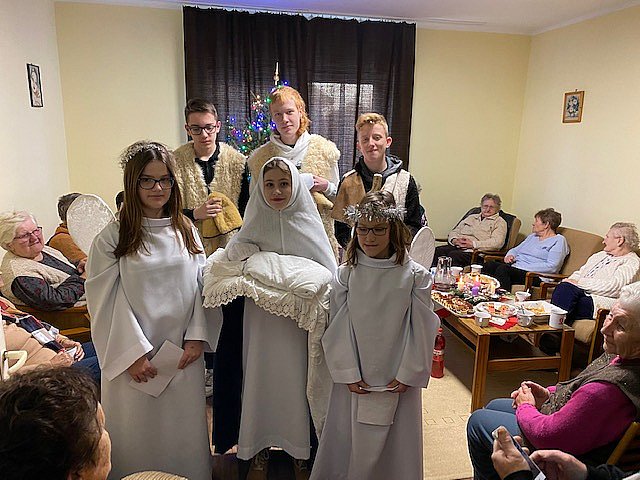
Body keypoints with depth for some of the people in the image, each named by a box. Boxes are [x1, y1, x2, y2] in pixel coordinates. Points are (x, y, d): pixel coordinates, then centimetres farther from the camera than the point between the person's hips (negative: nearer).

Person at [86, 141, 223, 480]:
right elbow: (107, 302, -9)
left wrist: (197, 337, -3)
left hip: (184, 354, 3)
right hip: (136, 357, -3)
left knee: (185, 429, 16)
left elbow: (201, 286, 4)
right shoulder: (112, 238, -8)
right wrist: (132, 353, -11)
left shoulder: (186, 231, 4)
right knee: (139, 433, 12)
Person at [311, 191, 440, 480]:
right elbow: (338, 329, -3)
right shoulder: (345, 275, -6)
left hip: (398, 379, -1)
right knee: (350, 438, 13)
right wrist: (349, 374, -6)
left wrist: (408, 374, -6)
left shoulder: (415, 276, -10)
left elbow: (422, 329, -5)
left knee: (396, 441, 14)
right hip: (355, 380, 1)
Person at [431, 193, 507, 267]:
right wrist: (454, 240, -1)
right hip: (457, 246, 5)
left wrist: (473, 244, -15)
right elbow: (454, 231, 25)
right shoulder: (471, 217, 28)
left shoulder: (499, 222, 11)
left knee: (453, 255, -36)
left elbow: (497, 243, -7)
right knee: (437, 251, -26)